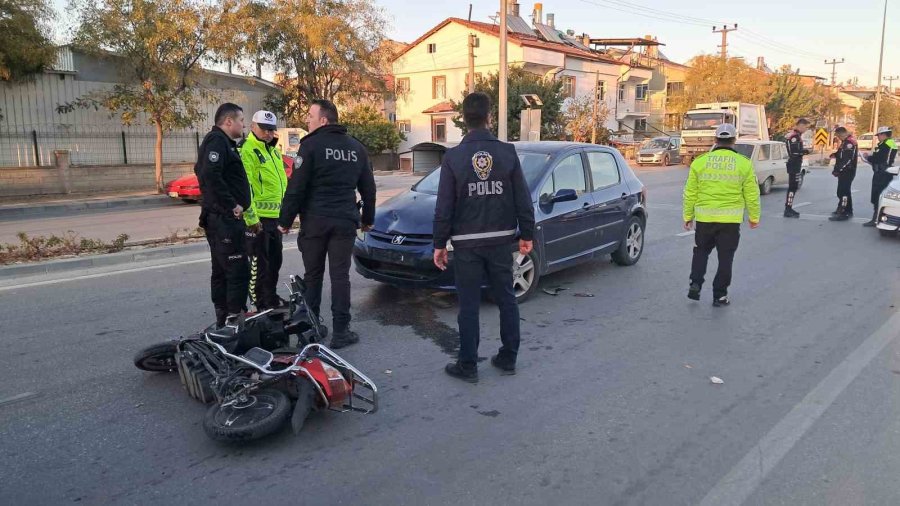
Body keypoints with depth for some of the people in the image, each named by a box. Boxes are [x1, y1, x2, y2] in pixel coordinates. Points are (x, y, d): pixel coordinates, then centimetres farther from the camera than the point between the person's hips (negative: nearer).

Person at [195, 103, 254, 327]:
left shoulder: (223, 142, 20)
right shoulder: (217, 141, -12)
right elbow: (211, 175, -26)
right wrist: (232, 204, -21)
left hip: (221, 218, 11)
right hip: (226, 218, -11)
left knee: (221, 271, 13)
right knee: (238, 271, -9)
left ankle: (224, 320, 21)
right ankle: (235, 319, -6)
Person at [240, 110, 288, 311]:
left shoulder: (273, 150, 17)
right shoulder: (247, 150, -13)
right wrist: (251, 217, -24)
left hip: (276, 216, 9)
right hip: (258, 218, -9)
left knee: (275, 260, 18)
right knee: (259, 263, -2)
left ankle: (271, 299, 32)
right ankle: (260, 305, 8)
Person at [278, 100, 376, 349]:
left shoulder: (311, 145, -5)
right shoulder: (356, 148, 11)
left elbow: (296, 187, -10)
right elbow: (368, 188, 17)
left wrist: (285, 220, -2)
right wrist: (368, 219, 27)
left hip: (314, 220, -3)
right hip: (345, 221, 3)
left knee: (313, 275, 9)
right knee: (340, 276, 4)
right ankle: (340, 331, 4)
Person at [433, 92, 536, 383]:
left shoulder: (453, 157, -7)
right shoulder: (507, 152, -2)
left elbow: (444, 207, -7)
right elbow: (522, 199, 0)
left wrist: (439, 244, 0)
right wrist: (527, 234, 9)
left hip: (466, 242, -2)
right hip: (500, 239, 2)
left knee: (469, 305, 5)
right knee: (506, 299, 14)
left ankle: (468, 366, 11)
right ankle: (508, 359, 23)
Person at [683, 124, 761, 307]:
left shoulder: (700, 161, -1)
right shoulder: (744, 163, -2)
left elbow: (690, 192, 1)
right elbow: (752, 194, 1)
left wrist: (688, 216, 11)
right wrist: (754, 217, 13)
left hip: (704, 217, 1)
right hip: (731, 219, -1)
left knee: (701, 252, 20)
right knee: (725, 257, 8)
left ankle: (695, 285, 9)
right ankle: (719, 295, 12)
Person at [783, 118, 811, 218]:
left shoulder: (797, 136, 18)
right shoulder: (794, 136, -16)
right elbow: (794, 152, -23)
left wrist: (805, 150, 10)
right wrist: (806, 151, -14)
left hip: (796, 165, 11)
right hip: (794, 165, -11)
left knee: (794, 187, 12)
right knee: (792, 187, -10)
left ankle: (788, 208, 17)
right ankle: (788, 210, -10)